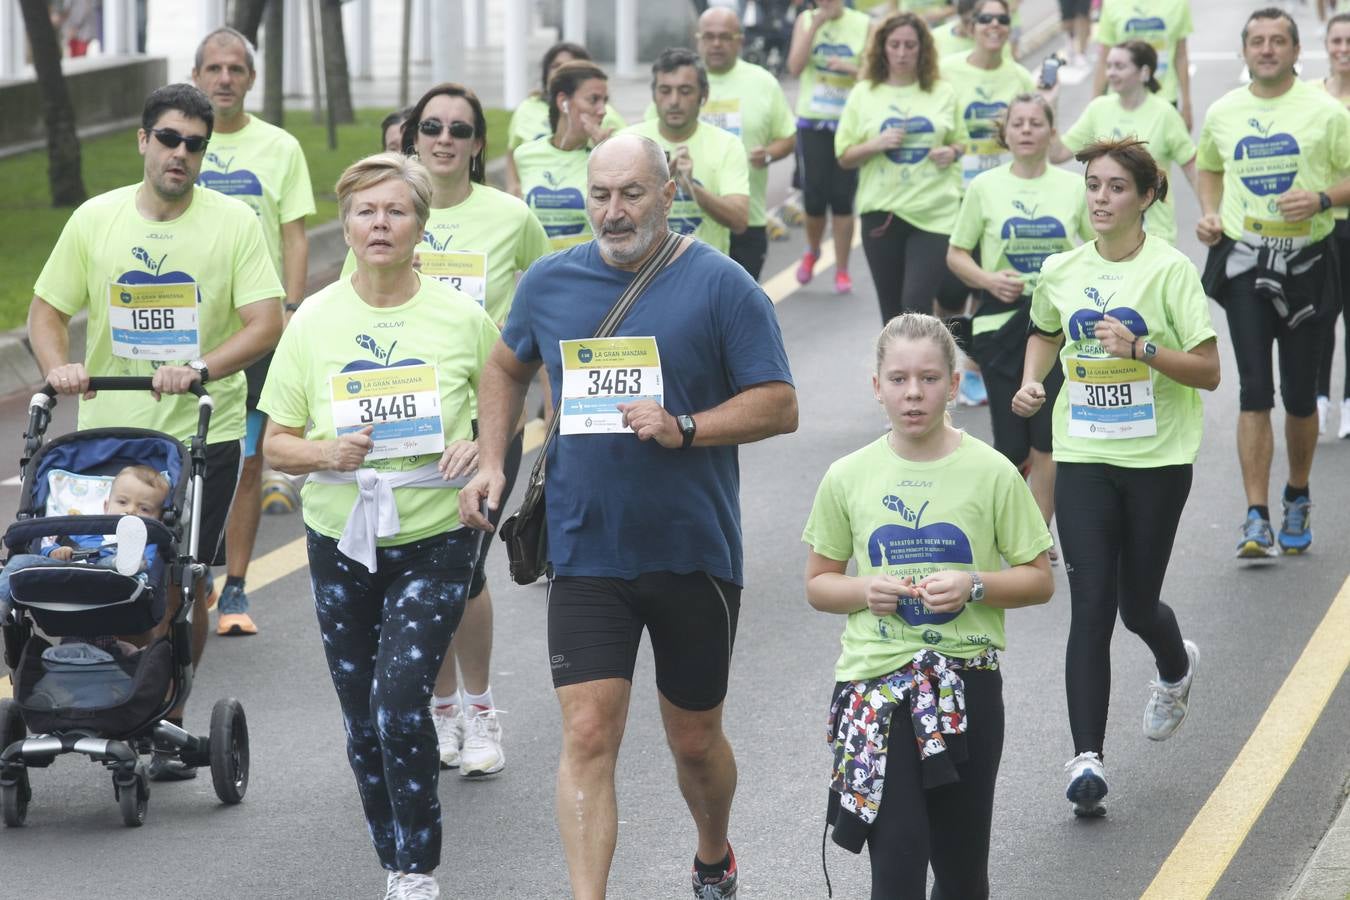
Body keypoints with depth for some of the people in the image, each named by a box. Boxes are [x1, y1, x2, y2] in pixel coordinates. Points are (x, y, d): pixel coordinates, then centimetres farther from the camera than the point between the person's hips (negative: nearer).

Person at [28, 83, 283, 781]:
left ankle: (168, 721, 12)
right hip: (108, 429, 2)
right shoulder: (95, 219, 4)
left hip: (204, 434, -1)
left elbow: (265, 325, -8)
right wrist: (57, 365, -11)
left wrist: (198, 368, -23)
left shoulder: (233, 222, -2)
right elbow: (47, 311, 10)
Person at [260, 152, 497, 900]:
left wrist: (483, 449, -13)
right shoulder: (315, 320, 0)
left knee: (401, 705, -18)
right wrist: (328, 454, -17)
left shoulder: (461, 318, -3)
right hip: (341, 543, 3)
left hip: (434, 541, -3)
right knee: (364, 723, 9)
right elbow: (276, 444, 4)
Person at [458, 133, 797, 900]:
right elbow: (507, 369, 22)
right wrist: (491, 462, 8)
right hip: (586, 551, 1)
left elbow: (779, 405, -8)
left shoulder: (721, 287, -7)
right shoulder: (551, 283, 4)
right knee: (589, 735, -10)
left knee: (695, 740, 14)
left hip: (695, 554, -1)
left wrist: (684, 428, -22)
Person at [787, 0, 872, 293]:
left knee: (843, 198, -1)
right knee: (814, 197, -1)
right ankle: (812, 251, 28)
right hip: (812, 122, 1)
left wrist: (851, 68, -19)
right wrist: (816, 24, -14)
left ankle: (842, 271, 9)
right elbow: (795, 67, -9)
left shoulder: (863, 26, -1)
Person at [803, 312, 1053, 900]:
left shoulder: (990, 473, -1)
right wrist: (863, 591, -9)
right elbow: (819, 584, 12)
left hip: (966, 680, 0)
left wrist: (974, 585, -13)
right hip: (875, 677, 0)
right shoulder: (848, 478, 2)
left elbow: (1039, 580, 4)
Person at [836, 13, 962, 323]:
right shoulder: (864, 94, 5)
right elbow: (845, 157, 6)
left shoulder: (943, 93, 5)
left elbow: (958, 143, 17)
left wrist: (952, 152, -5)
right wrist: (876, 145, -12)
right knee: (892, 308, 7)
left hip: (934, 212, -1)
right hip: (882, 212, 1)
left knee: (917, 301, -14)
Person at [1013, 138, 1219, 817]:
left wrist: (1141, 349, -24)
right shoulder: (1062, 271, 3)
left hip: (1158, 459, -2)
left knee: (1138, 605, 9)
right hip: (1083, 456, 2)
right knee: (1091, 607, -8)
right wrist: (1031, 382, 5)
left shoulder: (1170, 270, -9)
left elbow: (1208, 372, -10)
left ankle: (1176, 666, 45)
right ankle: (1087, 758, -9)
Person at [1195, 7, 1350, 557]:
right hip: (1244, 262, 1)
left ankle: (1297, 500, 29)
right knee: (1254, 392, -8)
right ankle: (1256, 519, -9)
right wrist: (1210, 214, 7)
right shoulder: (1222, 113, 7)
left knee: (1300, 393, 7)